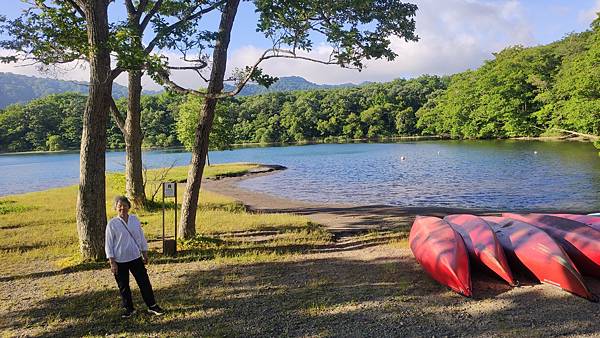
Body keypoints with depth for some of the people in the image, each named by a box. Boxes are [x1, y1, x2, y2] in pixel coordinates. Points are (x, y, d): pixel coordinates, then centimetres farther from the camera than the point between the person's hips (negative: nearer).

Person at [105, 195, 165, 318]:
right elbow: (109, 244, -6)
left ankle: (152, 306, 16)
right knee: (123, 286, 9)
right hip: (120, 261, -2)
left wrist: (145, 255, 10)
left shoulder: (135, 220, 2)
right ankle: (128, 308, 26)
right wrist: (112, 263, -9)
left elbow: (141, 238, 9)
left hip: (136, 258, 2)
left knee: (144, 282, 5)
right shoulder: (112, 224, -8)